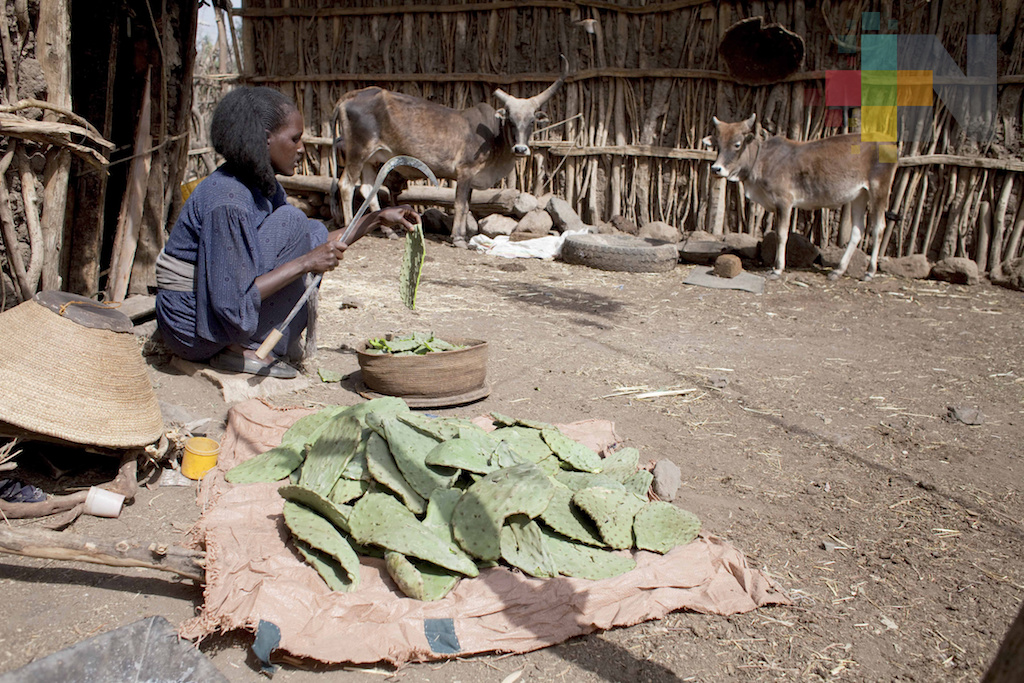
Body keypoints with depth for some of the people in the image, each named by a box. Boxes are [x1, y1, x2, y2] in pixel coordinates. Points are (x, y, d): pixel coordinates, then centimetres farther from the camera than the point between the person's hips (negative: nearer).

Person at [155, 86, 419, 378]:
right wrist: (305, 263, -25)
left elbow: (314, 243, 13)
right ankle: (242, 350, -13)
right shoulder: (228, 201, -25)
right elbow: (233, 302, -26)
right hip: (191, 327, -9)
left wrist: (377, 220, 8)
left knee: (315, 235, 10)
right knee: (291, 222, -17)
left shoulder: (263, 185, 3)